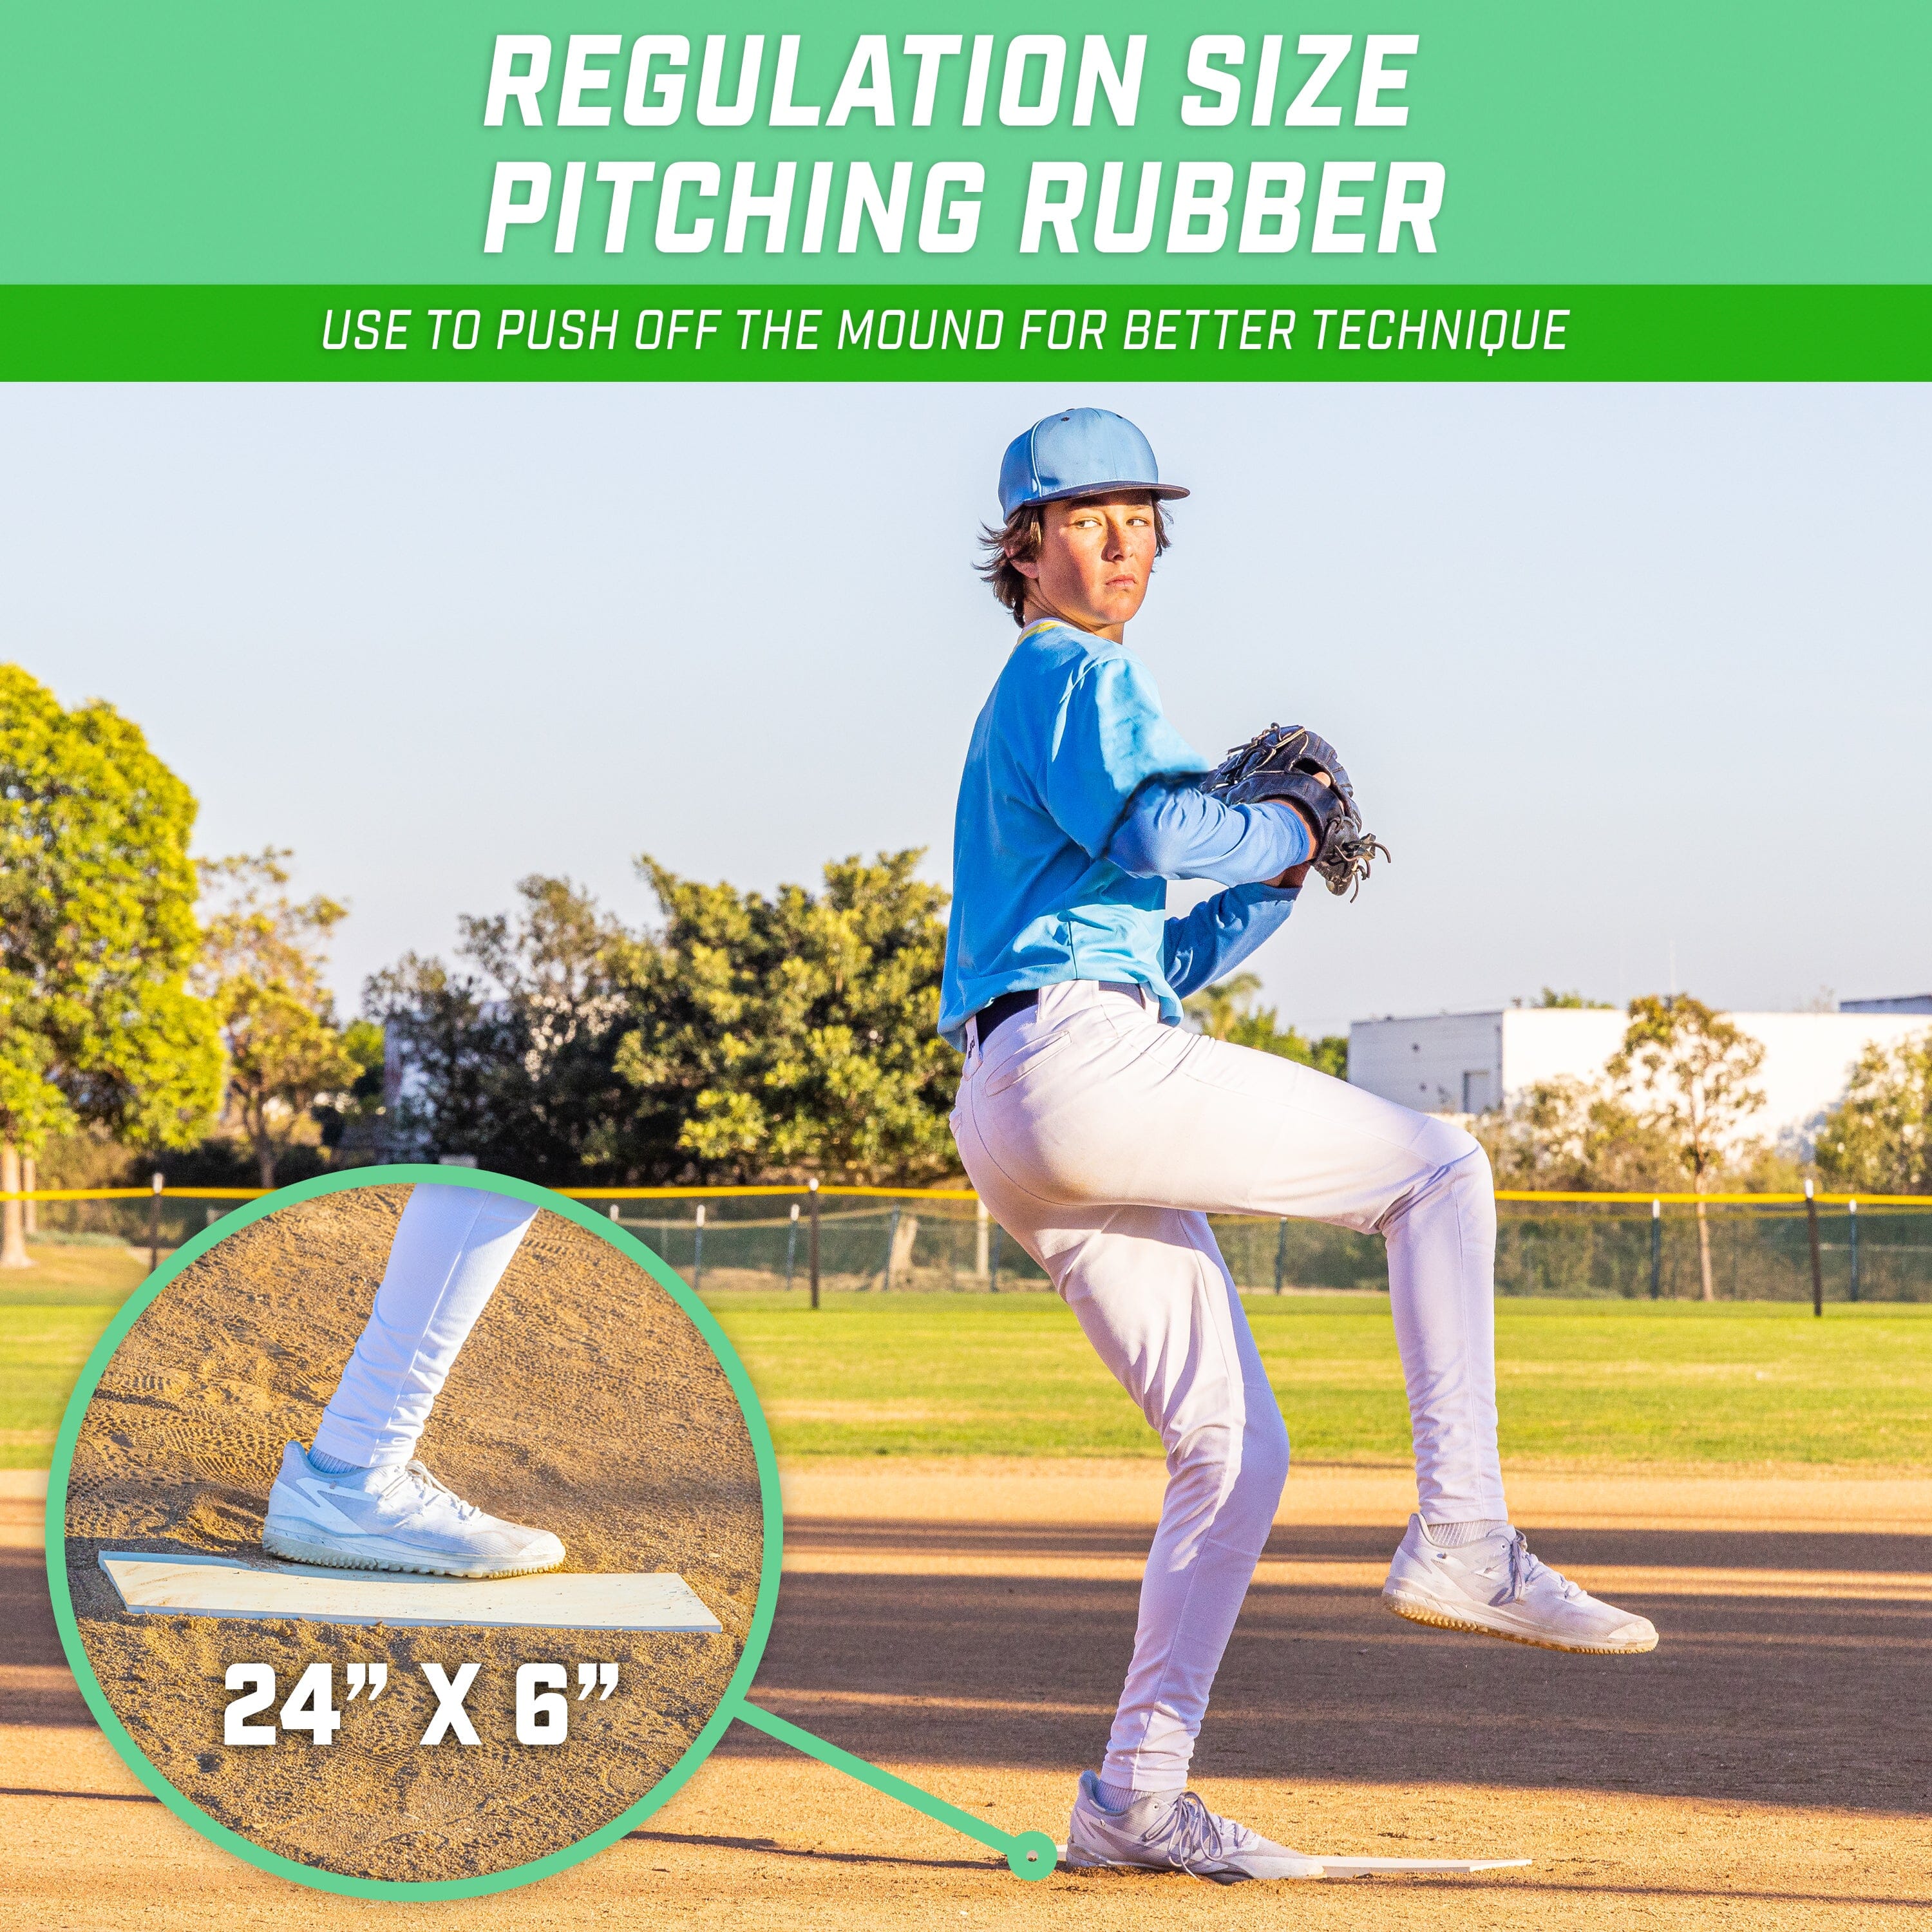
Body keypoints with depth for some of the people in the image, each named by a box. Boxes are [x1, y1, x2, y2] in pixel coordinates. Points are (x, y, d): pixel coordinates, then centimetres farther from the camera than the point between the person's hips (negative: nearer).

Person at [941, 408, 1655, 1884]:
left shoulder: (1021, 715, 32)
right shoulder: (1079, 675, 3)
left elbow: (1155, 957, 31)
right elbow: (1160, 830, -19)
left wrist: (1275, 886, 17)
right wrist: (1283, 829, 0)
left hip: (1009, 1122, 10)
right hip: (1081, 1059, -10)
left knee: (1235, 1450, 7)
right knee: (1439, 1169, -6)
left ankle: (1136, 1793, 2)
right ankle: (1461, 1538, -16)